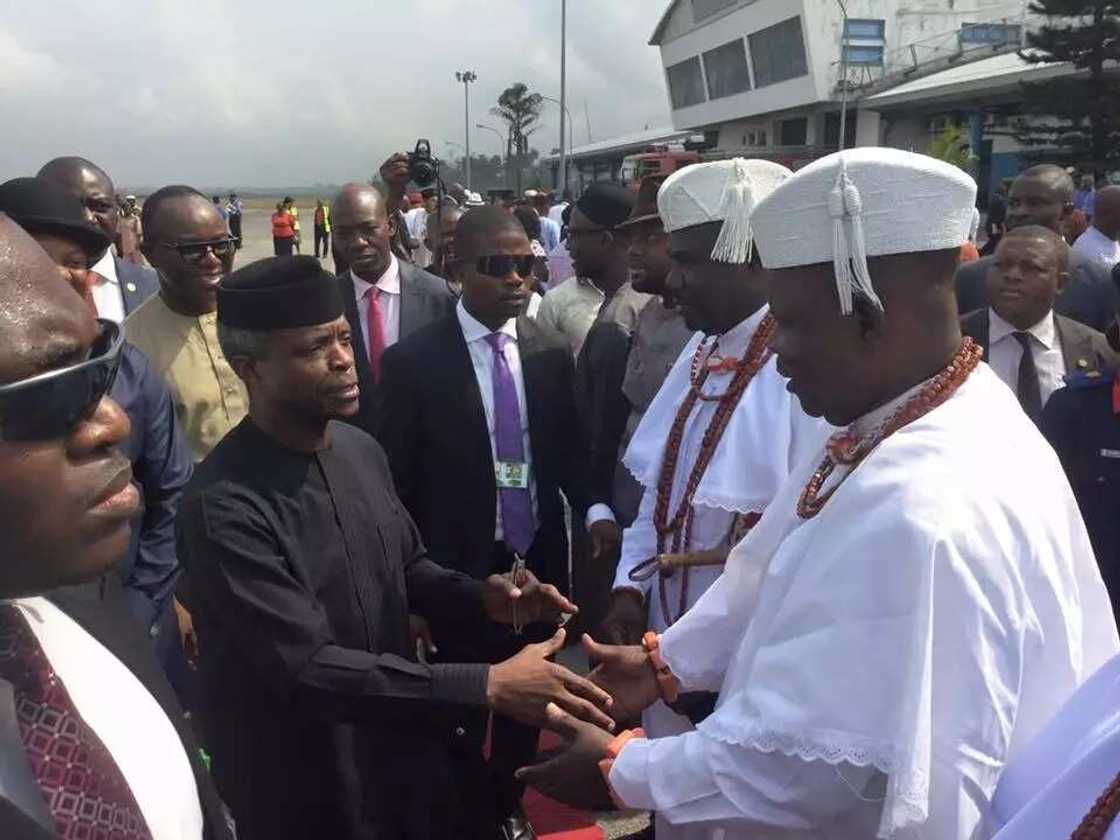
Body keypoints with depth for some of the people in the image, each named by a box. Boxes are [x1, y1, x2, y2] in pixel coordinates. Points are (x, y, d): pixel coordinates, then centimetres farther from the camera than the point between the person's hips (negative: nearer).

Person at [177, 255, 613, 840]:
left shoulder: (360, 451, -3)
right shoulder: (223, 508, -25)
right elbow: (309, 668, -28)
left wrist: (480, 597, -9)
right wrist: (487, 685, -31)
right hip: (307, 793, -6)